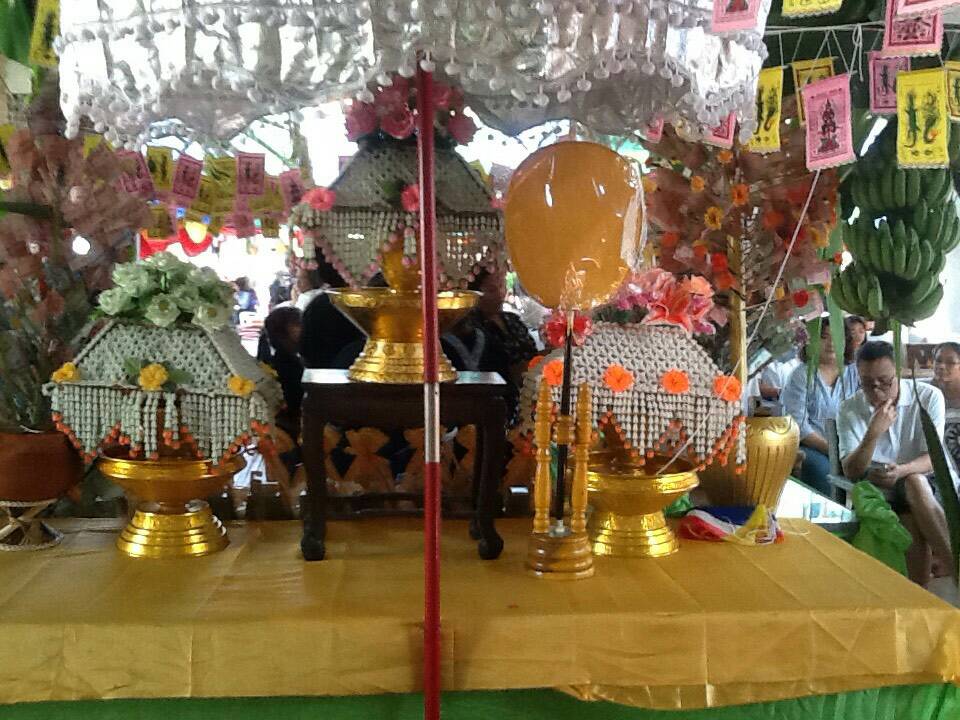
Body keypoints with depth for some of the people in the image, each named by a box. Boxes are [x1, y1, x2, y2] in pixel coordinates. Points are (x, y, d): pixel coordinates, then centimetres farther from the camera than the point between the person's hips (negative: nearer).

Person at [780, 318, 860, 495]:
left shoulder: (855, 372, 11)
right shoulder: (801, 375, 2)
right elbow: (798, 424, -7)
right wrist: (829, 448, -15)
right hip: (811, 446, -2)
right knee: (822, 469, -31)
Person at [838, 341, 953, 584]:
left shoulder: (929, 397, -8)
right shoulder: (849, 409, -6)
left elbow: (932, 459, -11)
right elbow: (851, 472, -12)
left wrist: (902, 471, -35)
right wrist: (873, 433, -29)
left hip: (925, 484, 0)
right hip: (876, 489, 0)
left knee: (914, 483, -34)